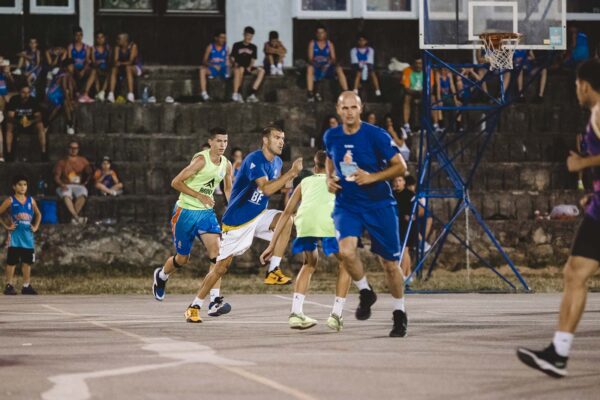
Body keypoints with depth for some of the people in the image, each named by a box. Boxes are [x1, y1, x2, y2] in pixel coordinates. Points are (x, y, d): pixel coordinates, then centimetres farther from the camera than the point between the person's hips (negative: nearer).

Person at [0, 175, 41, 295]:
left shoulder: (31, 201, 8)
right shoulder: (10, 201, -4)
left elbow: (38, 214, 22)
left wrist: (36, 227, 9)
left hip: (28, 236, 4)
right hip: (15, 236, -4)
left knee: (27, 262, 6)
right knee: (11, 262, -3)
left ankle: (26, 286, 12)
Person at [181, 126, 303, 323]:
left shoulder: (277, 162, 5)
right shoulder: (254, 160, -20)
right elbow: (266, 189, -33)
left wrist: (286, 181, 0)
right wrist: (292, 172, -33)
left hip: (258, 216, 7)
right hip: (237, 219, -7)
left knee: (286, 220, -22)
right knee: (222, 265, -3)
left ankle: (273, 271, -17)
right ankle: (195, 306, 10)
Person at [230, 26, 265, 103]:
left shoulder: (253, 47, 15)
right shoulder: (237, 45, 6)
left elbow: (253, 60, 10)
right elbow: (232, 59, 3)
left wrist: (250, 67, -9)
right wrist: (235, 64, -17)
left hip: (248, 68, 4)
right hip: (238, 67, -4)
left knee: (261, 70, -24)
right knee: (240, 69, -40)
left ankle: (252, 94, -33)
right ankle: (235, 94, -43)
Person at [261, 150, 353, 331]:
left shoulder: (305, 182, 35)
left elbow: (287, 213, 30)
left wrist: (272, 245, 29)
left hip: (305, 221, 2)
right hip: (329, 220, -2)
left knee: (310, 264, 28)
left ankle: (295, 313, 16)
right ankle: (336, 315, 10)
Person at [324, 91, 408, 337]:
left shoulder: (376, 136, -12)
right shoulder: (331, 137, 1)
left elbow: (400, 167, -8)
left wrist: (372, 177, -20)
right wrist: (329, 178, 4)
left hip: (379, 205, -2)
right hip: (346, 205, 2)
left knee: (389, 262, 5)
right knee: (346, 250, -25)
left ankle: (399, 314, 25)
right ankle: (365, 292, 2)